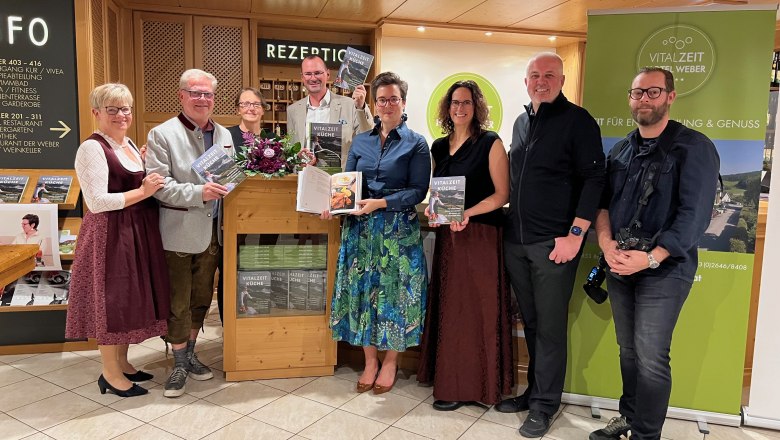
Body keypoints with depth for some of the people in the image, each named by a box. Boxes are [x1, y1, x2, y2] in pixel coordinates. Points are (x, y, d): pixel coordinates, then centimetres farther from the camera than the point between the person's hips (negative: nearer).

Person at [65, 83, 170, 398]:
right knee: (110, 300, 2)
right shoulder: (92, 148, -13)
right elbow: (97, 201, -21)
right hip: (110, 235, -8)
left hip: (138, 233, 9)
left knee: (129, 298, 16)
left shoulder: (130, 145, 12)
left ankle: (122, 362, 31)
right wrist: (143, 192, -19)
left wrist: (152, 178, 5)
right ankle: (110, 374, 17)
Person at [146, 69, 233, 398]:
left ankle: (190, 354, 33)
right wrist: (198, 193, -25)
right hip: (179, 232, -5)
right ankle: (180, 364, 22)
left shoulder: (224, 134, 11)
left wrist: (226, 187, -2)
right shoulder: (162, 134, -7)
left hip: (212, 231, 5)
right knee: (178, 303, 5)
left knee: (201, 298, 16)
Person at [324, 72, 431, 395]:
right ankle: (370, 361, 23)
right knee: (362, 290, 7)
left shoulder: (416, 144, 0)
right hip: (361, 228, 4)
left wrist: (381, 203, -18)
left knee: (395, 292, 3)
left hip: (399, 229, -3)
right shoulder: (361, 141, 12)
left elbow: (418, 190, -8)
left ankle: (390, 362, 22)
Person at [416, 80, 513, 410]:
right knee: (448, 306, 11)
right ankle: (448, 377, 24)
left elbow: (502, 194, -9)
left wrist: (466, 214, -21)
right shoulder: (439, 147, 12)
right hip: (448, 235, 6)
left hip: (481, 236, -6)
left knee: (474, 308, -1)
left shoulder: (490, 143, -5)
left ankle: (466, 385, 11)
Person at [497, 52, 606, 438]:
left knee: (550, 326, 2)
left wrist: (575, 234, -17)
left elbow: (594, 179, -11)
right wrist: (510, 224, 14)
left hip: (554, 243, -6)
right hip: (516, 241, 6)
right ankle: (533, 391, 29)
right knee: (530, 322, 15)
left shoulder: (578, 121, -5)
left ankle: (543, 405, 16)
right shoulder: (521, 122, 15)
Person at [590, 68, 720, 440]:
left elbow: (694, 214, -14)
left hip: (665, 269, -5)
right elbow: (603, 200, 10)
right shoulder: (620, 150, 12)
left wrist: (650, 258, -20)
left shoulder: (694, 147, -6)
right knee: (628, 350, 14)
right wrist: (606, 242, -9)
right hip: (619, 266, 5)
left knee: (650, 358, -3)